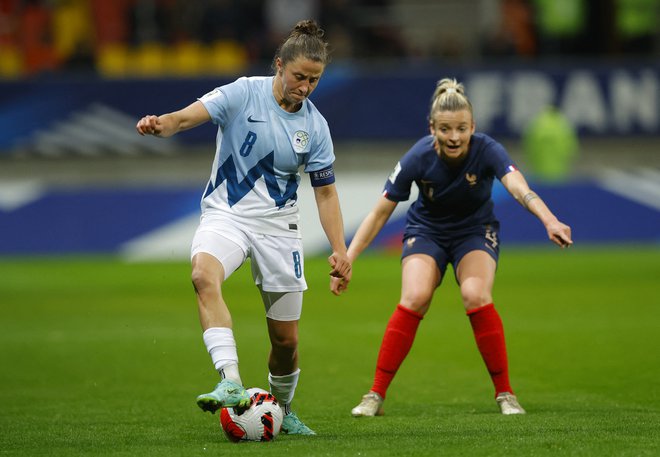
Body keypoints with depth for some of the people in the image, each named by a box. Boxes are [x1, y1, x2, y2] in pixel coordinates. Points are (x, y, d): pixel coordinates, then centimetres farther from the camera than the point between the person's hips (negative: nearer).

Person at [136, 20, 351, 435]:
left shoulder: (314, 126, 0)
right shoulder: (244, 94, -9)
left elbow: (326, 192, 5)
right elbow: (187, 117, -22)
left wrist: (340, 250, -6)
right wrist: (161, 125, -45)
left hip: (277, 226, 3)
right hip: (226, 213, -3)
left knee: (286, 339, 4)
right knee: (205, 274, -37)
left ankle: (282, 410, 33)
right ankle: (232, 384, -46)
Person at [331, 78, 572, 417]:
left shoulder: (487, 150, -28)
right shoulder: (418, 158, -25)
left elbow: (518, 187, -46)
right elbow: (380, 213, -17)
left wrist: (549, 220, -65)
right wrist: (347, 261, -22)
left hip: (475, 230, 0)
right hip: (426, 232, 0)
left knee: (476, 297, -27)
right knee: (414, 298, -25)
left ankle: (505, 394, -12)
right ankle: (376, 396, -15)